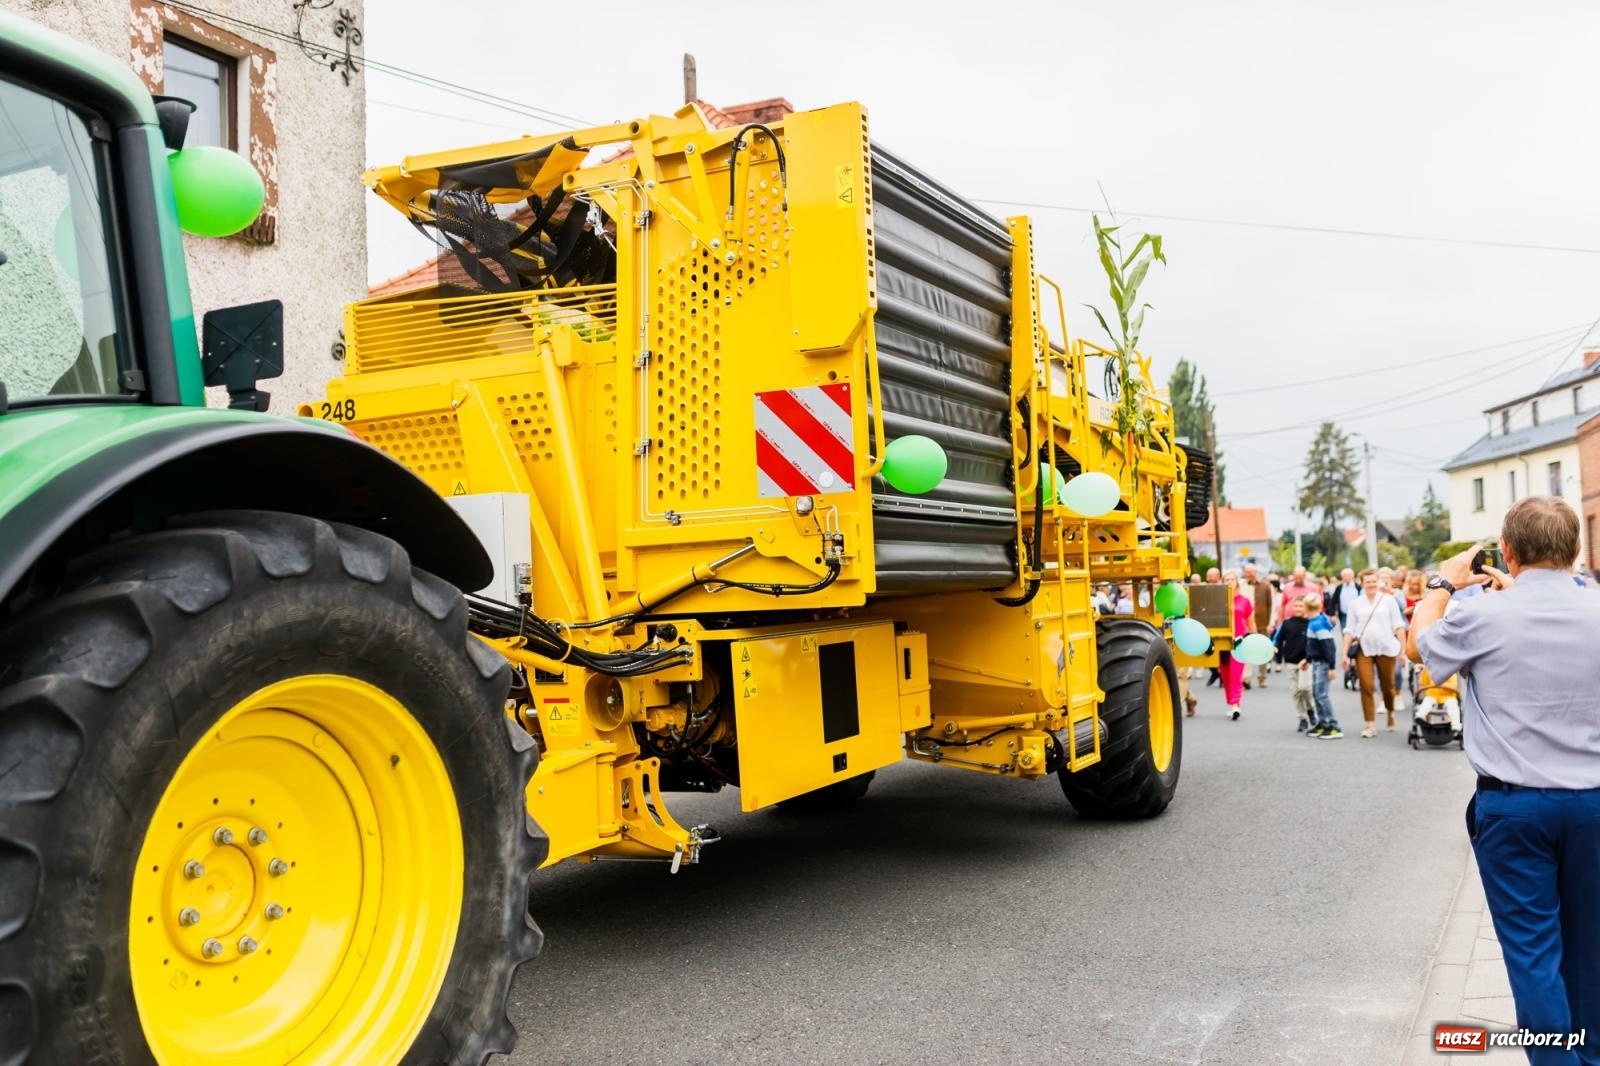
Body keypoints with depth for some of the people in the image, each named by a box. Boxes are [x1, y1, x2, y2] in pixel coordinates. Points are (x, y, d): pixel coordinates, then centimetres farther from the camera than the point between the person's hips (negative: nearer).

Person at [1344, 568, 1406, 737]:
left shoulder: (1388, 600, 5)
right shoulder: (1356, 604, 9)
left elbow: (1399, 626, 4)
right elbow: (1350, 631, 10)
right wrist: (1345, 653, 5)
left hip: (1386, 649, -1)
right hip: (1363, 650, 1)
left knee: (1387, 685, 8)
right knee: (1366, 687, -8)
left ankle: (1390, 714, 35)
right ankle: (1371, 725, -3)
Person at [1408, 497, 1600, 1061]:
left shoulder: (1483, 615, -15)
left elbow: (1420, 644, 7)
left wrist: (1443, 583, 20)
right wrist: (1515, 590, 22)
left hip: (1512, 803, -4)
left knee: (1532, 945, 3)